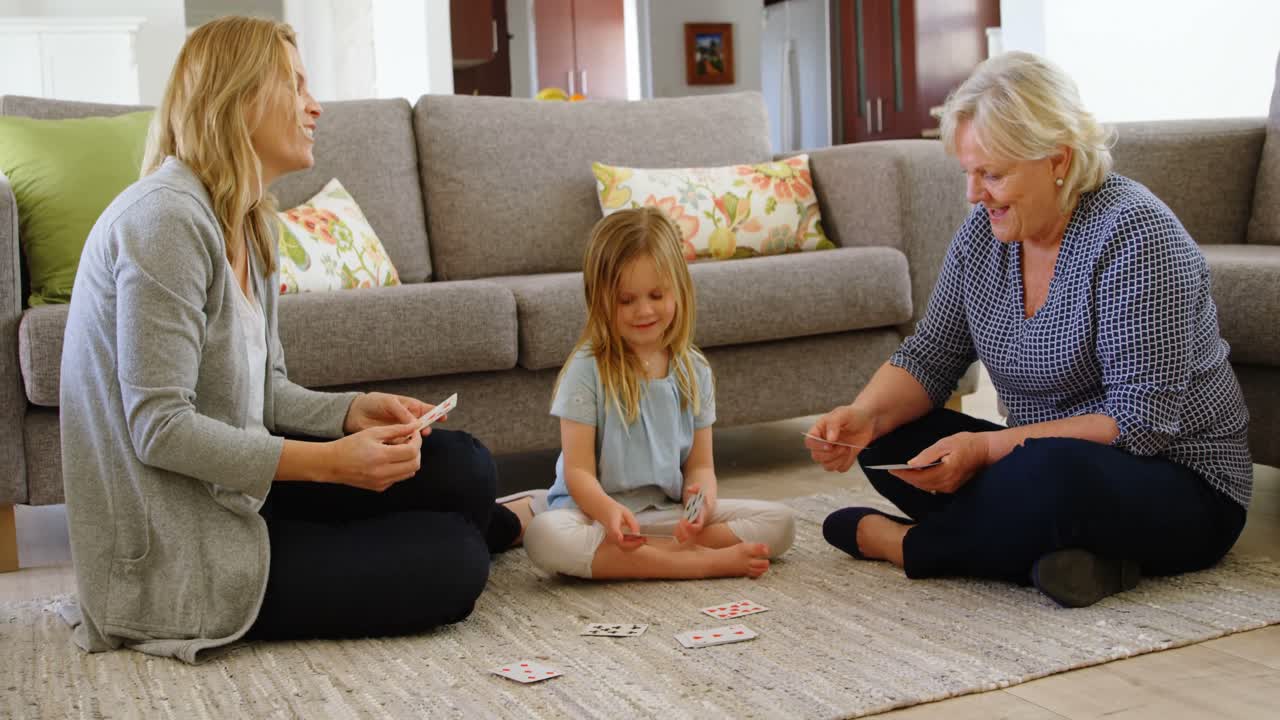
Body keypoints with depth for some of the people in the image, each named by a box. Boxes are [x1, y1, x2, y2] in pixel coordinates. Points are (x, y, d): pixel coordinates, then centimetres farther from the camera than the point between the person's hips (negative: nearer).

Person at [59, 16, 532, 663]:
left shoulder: (249, 222, 10)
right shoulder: (164, 218, -21)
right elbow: (159, 427, -24)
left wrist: (354, 411, -7)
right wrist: (329, 461, -27)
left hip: (233, 491, 9)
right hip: (176, 557, -9)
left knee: (462, 466, -4)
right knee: (450, 566, -12)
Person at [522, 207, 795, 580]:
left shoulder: (694, 371, 7)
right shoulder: (588, 369, -6)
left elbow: (700, 465, 7)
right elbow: (578, 470, -10)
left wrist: (702, 499, -18)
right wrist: (608, 511, -33)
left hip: (668, 513, 3)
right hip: (597, 510, -3)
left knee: (780, 521, -13)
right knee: (544, 535, -38)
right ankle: (705, 561, -31)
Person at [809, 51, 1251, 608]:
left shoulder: (1134, 235, -21)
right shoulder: (983, 231, 1)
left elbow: (1143, 422, -25)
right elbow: (929, 357, 5)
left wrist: (987, 447, -28)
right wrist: (863, 416, -16)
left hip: (1180, 491, -7)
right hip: (1046, 461, 8)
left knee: (1054, 474, -39)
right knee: (886, 437, -6)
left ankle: (911, 545, -9)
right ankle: (1067, 552, -18)